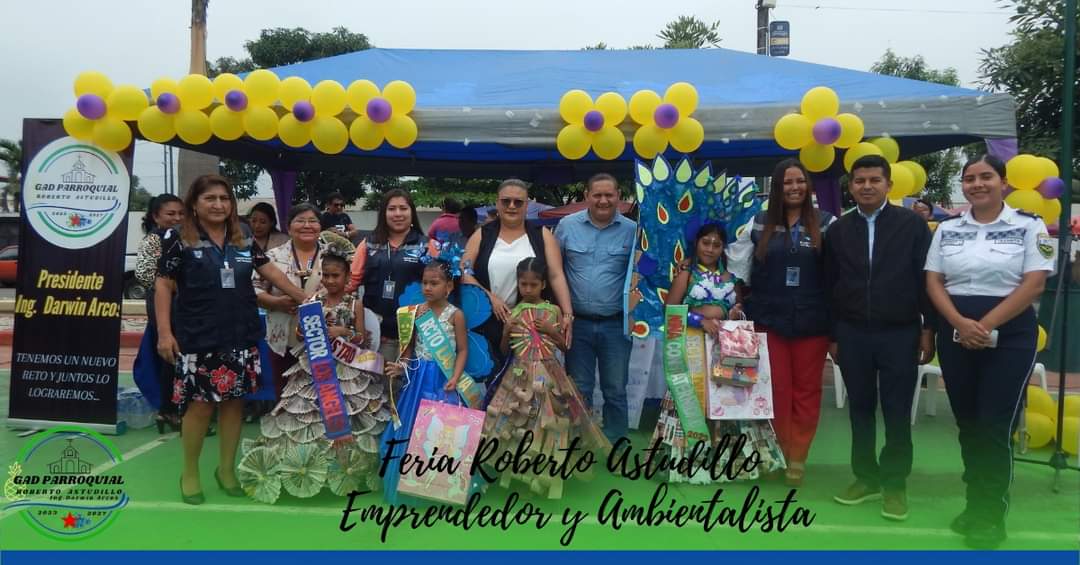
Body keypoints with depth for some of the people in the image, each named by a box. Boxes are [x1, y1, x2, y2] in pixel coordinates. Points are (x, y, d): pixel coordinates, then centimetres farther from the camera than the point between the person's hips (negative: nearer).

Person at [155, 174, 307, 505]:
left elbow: (270, 271, 15)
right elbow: (163, 285, -2)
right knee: (200, 404, -2)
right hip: (198, 339, -4)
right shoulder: (179, 239, -2)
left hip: (242, 337, 4)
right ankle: (190, 473, 17)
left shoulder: (244, 239, 10)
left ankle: (227, 468, 25)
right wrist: (164, 332, -9)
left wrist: (305, 299, 10)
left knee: (234, 401, 8)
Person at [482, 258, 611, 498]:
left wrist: (551, 331, -10)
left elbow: (565, 346, 5)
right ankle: (520, 469, 16)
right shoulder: (513, 313, 3)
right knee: (519, 423, 3)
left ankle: (544, 474, 13)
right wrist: (507, 332, -9)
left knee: (546, 424, 1)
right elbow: (504, 350, 8)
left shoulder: (553, 311, 1)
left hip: (548, 374, -1)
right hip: (521, 375, 1)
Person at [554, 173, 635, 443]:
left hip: (616, 324, -1)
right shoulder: (567, 226, 1)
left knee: (615, 390, 9)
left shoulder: (631, 230, -2)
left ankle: (615, 445, 22)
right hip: (577, 322, 1)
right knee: (579, 390, 12)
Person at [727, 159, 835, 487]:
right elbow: (738, 263, 9)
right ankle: (780, 454, 19)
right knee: (776, 390, 4)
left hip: (812, 322, -1)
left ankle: (797, 458, 19)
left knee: (806, 390, 7)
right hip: (769, 320, 1)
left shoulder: (826, 223, -1)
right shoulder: (759, 224, 3)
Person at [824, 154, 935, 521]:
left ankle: (895, 483, 17)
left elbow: (926, 279, -2)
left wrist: (928, 330, -4)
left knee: (897, 411, 5)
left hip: (900, 334, -2)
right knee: (861, 408, 10)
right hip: (852, 335, 3)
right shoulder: (838, 230, 5)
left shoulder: (913, 224, -2)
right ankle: (866, 477, 23)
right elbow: (830, 286, 7)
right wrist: (832, 336, 6)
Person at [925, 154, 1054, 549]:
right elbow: (933, 282, 4)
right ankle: (975, 507, 23)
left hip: (1009, 336, -3)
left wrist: (986, 325, -16)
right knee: (968, 425, 10)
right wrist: (960, 323, -13)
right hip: (955, 336, 4)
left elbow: (1034, 284, -9)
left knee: (994, 427, -4)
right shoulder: (947, 229, 8)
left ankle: (991, 516, 10)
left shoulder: (1029, 226, -2)